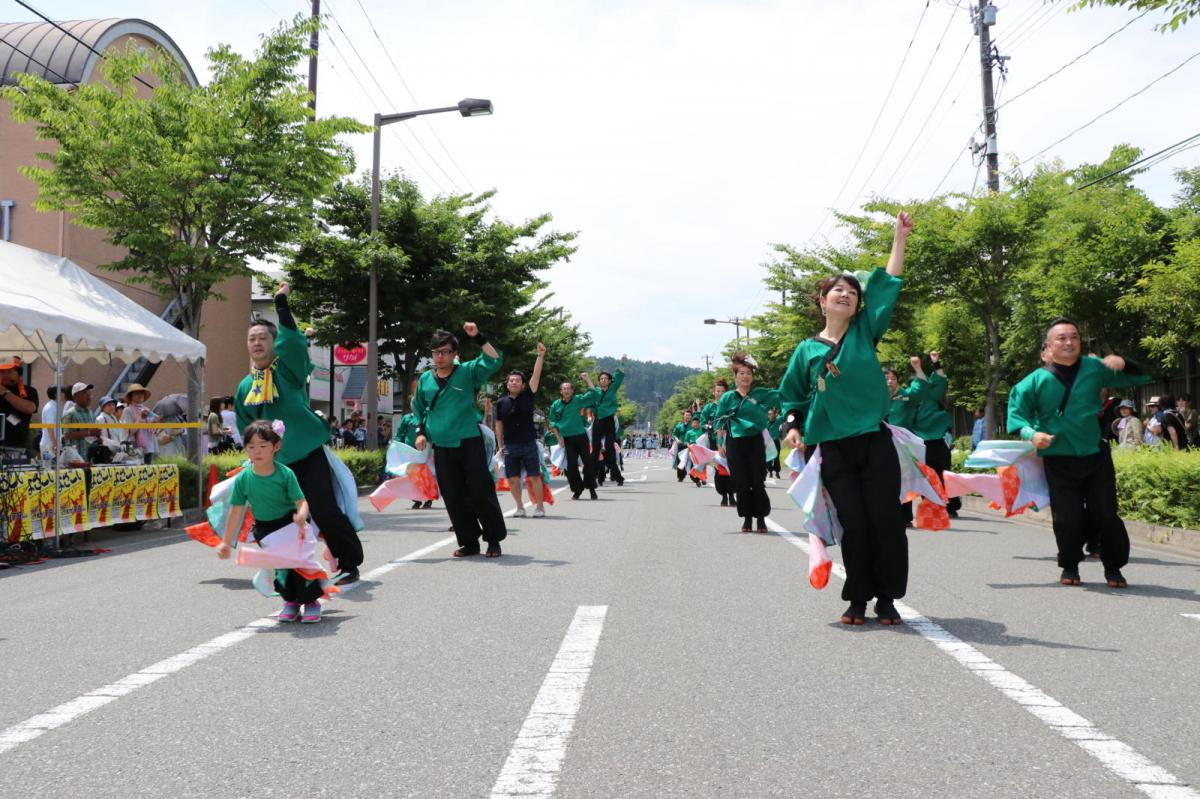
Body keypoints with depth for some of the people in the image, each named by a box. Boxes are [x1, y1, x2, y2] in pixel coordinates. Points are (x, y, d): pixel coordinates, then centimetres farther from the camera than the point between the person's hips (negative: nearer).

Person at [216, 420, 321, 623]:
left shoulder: (285, 474, -22)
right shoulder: (243, 478, -15)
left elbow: (301, 501, -23)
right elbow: (236, 511, -7)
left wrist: (301, 516, -47)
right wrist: (226, 542, -3)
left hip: (290, 522, -3)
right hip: (264, 527, 3)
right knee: (278, 565, 5)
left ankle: (311, 601, 12)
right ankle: (290, 601, 23)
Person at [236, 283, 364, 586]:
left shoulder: (288, 368, -1)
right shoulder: (244, 387, 13)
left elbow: (293, 340, -22)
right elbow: (246, 430, 22)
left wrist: (281, 304, -27)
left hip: (309, 453, -5)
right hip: (274, 462, 5)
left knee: (323, 509, -12)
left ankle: (350, 564, 2)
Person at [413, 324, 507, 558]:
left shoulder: (467, 372, -2)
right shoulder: (425, 379, 9)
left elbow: (493, 360, -15)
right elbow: (418, 407, 22)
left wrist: (477, 337, -23)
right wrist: (420, 432, 8)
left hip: (470, 443, -4)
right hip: (441, 448, 4)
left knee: (481, 491, -4)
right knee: (454, 497, 5)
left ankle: (494, 539, 9)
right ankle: (469, 542, 16)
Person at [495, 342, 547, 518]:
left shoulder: (527, 396, 0)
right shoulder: (501, 402, 4)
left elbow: (536, 375, -9)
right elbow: (499, 425, 9)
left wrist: (541, 355, -17)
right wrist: (500, 445, 5)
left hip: (529, 443, -2)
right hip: (510, 446, 2)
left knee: (534, 476, 0)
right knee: (513, 478, 3)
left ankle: (539, 507, 9)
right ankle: (520, 507, 17)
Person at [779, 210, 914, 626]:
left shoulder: (865, 333, 6)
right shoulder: (807, 350, 7)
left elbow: (886, 285, -2)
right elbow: (792, 397, 15)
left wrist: (900, 238, -8)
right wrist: (793, 428, -2)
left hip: (875, 444, 0)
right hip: (834, 450, 0)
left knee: (886, 522, 0)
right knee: (854, 525, 1)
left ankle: (887, 599, 15)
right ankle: (858, 599, 16)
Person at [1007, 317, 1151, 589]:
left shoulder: (1095, 368, 4)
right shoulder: (1037, 380, -2)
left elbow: (1141, 378, 10)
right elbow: (1016, 411, -1)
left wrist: (1123, 363, -12)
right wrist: (1031, 434, -20)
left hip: (1096, 457, 1)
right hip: (1059, 462, -1)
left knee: (1106, 515, 2)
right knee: (1068, 519, -3)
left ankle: (1113, 568, 22)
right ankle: (1070, 567, 21)